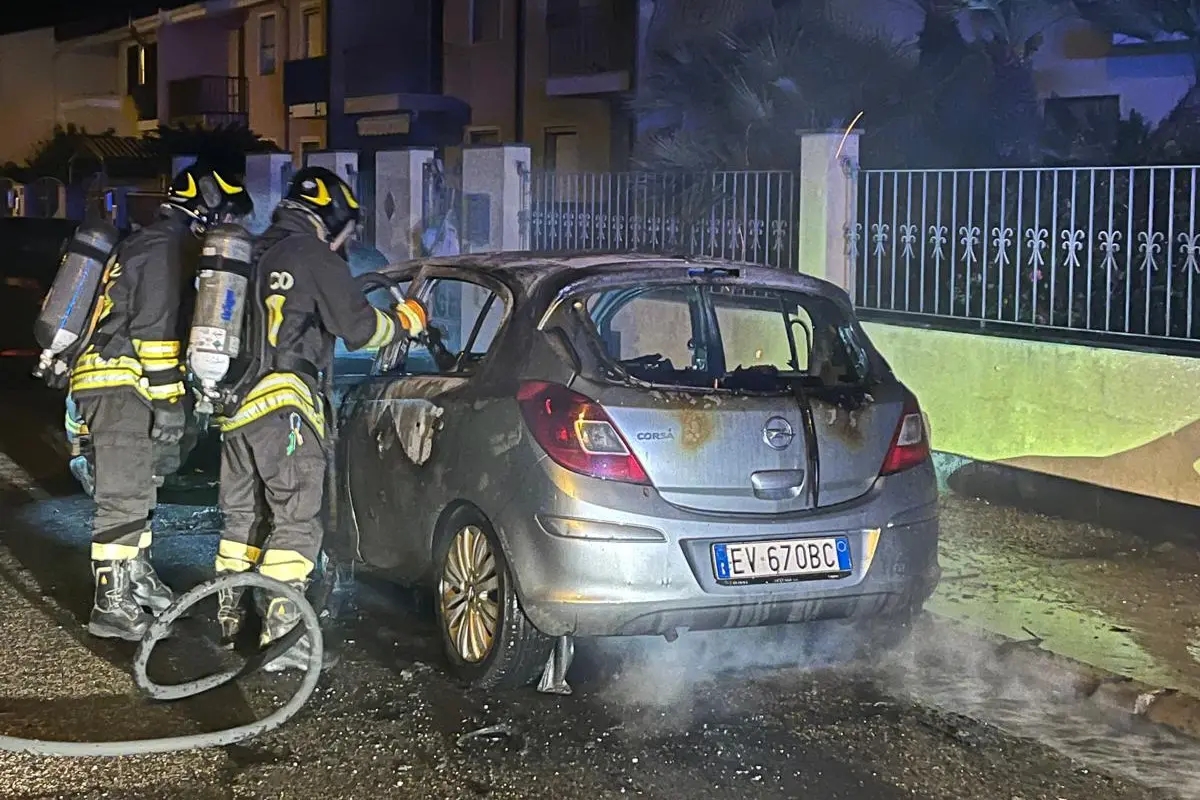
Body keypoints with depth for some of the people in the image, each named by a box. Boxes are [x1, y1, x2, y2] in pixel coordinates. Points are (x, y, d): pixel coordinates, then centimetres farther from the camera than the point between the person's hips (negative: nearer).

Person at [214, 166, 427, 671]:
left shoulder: (256, 257, 20)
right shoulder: (316, 259, -5)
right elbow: (359, 327, -6)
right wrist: (406, 321, 10)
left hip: (234, 403, 8)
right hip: (283, 405, -8)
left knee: (242, 517, 17)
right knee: (297, 522, -7)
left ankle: (231, 624, 24)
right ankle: (281, 634, -13)